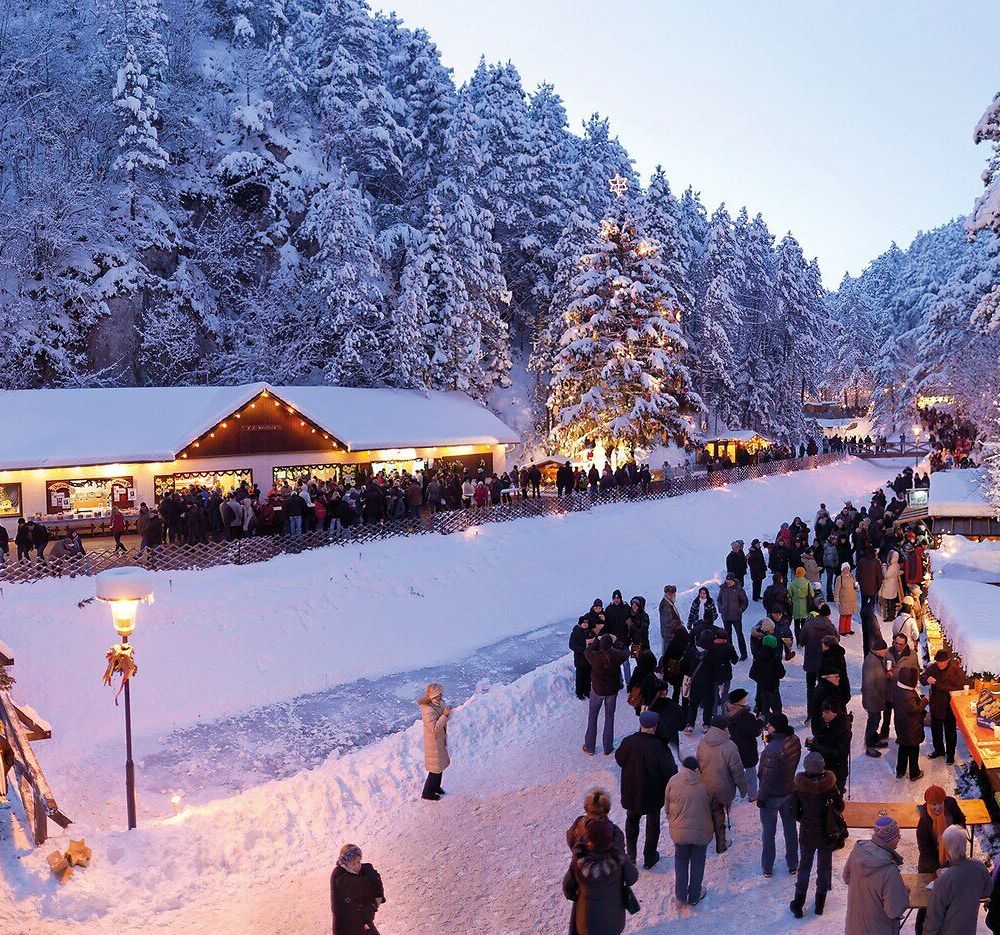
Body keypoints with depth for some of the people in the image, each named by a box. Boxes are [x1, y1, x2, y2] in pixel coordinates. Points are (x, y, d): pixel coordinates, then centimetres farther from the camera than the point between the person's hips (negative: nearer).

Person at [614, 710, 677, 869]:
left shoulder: (628, 742, -17)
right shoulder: (659, 747, -26)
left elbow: (619, 759, 1)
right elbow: (670, 771, -20)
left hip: (631, 793, 3)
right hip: (653, 794, -3)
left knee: (632, 820, 25)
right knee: (652, 825, 19)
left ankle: (630, 855, 34)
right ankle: (649, 858, 31)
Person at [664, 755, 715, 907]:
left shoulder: (673, 781, -8)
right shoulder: (705, 784, -7)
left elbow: (667, 807, 0)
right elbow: (711, 808, 5)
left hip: (680, 832, 0)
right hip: (701, 832, 0)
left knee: (681, 861, 20)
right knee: (697, 862, 19)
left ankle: (681, 895, 27)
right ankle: (694, 896, 30)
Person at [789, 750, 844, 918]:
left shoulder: (798, 785, -19)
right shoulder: (829, 785, -21)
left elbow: (794, 811, -11)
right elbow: (840, 807, -7)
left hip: (806, 834, 0)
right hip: (827, 834, 0)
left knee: (804, 867, 19)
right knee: (824, 868, 20)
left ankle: (798, 904, 26)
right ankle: (820, 903, 33)